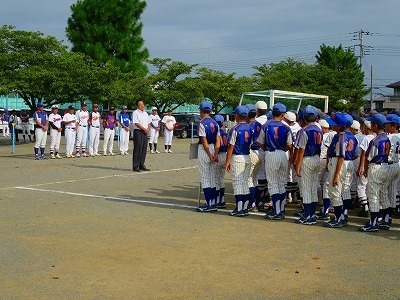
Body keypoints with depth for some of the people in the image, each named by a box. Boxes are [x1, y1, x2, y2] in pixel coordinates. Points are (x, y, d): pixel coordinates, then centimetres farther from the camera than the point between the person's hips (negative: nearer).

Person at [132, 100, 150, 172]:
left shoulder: (146, 113, 18)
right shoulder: (135, 113, -6)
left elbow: (148, 122, 21)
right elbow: (136, 123, -14)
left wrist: (148, 128, 1)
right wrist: (144, 129, -15)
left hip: (145, 132, 7)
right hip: (138, 132, -7)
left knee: (144, 149, 8)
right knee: (137, 149, -8)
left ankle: (141, 165, 15)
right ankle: (135, 166, -5)